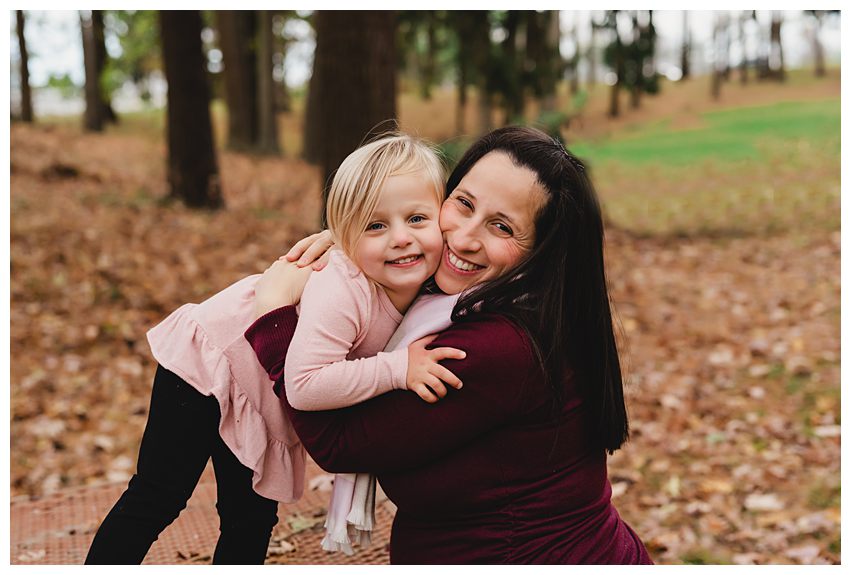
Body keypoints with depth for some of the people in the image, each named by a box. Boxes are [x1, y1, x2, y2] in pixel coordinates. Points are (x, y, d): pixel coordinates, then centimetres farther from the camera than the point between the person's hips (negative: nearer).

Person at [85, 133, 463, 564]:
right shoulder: (342, 290, -36)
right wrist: (397, 368, -41)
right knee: (156, 500, -3)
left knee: (252, 521, 16)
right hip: (208, 362, -8)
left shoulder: (420, 287, -12)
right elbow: (305, 384, -44)